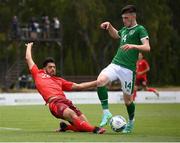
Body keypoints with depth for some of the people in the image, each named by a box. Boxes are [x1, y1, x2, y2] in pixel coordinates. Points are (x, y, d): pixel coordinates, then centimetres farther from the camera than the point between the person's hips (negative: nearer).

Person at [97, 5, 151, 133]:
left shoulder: (140, 29, -2)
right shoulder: (124, 30, 20)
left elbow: (147, 47, -15)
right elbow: (115, 35, 44)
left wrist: (133, 46, -31)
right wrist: (109, 25, 26)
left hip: (128, 69, -6)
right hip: (115, 64, 6)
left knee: (127, 98, 3)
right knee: (100, 81, -23)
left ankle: (131, 123, 29)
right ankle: (106, 112, -17)